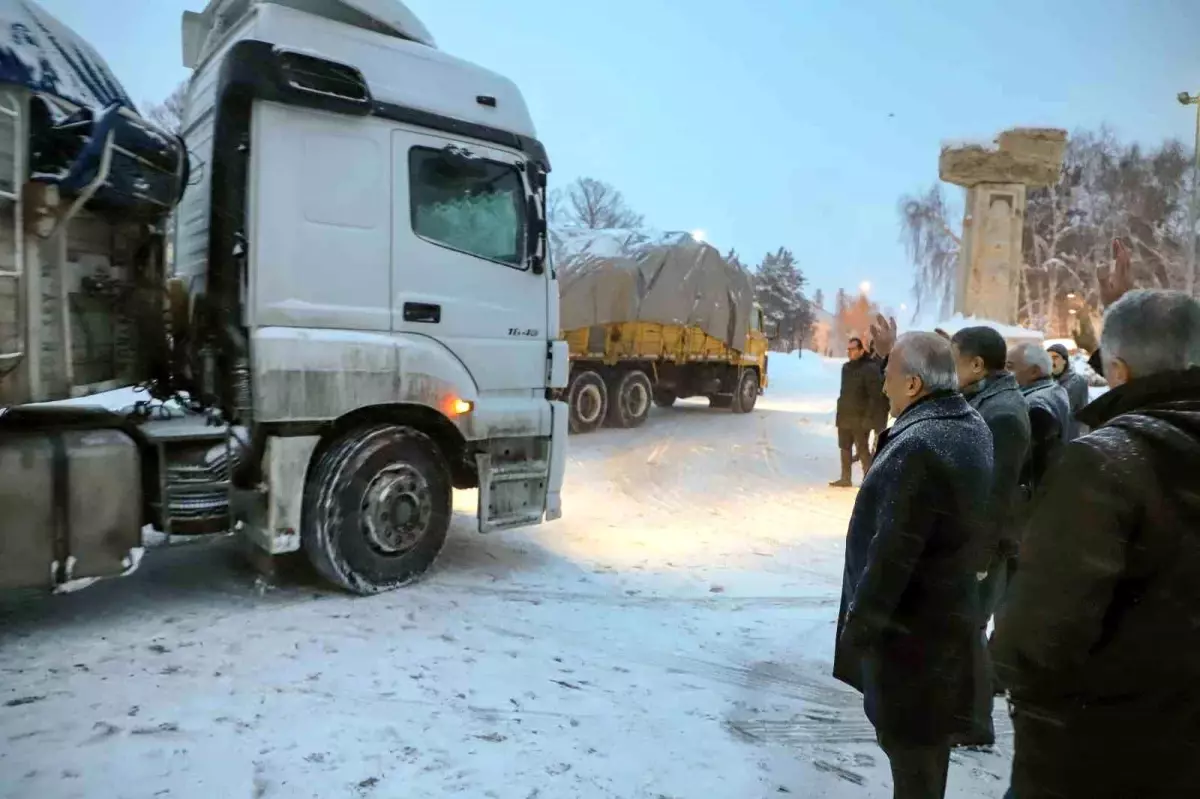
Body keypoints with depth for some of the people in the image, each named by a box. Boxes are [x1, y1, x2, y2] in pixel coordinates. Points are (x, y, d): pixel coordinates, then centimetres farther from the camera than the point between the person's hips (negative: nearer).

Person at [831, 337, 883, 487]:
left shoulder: (870, 369, -13)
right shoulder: (846, 367, 12)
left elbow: (875, 396, -17)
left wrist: (868, 417, -22)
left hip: (860, 418, -8)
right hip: (844, 417, 8)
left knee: (862, 449, -3)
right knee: (845, 448, 11)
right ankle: (845, 478, 19)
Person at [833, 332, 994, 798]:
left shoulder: (918, 445, -27)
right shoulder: (974, 428, 4)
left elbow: (893, 552, -24)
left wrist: (859, 622, -16)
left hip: (908, 625, -9)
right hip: (947, 612, 9)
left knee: (909, 743, 7)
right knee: (924, 737, 24)